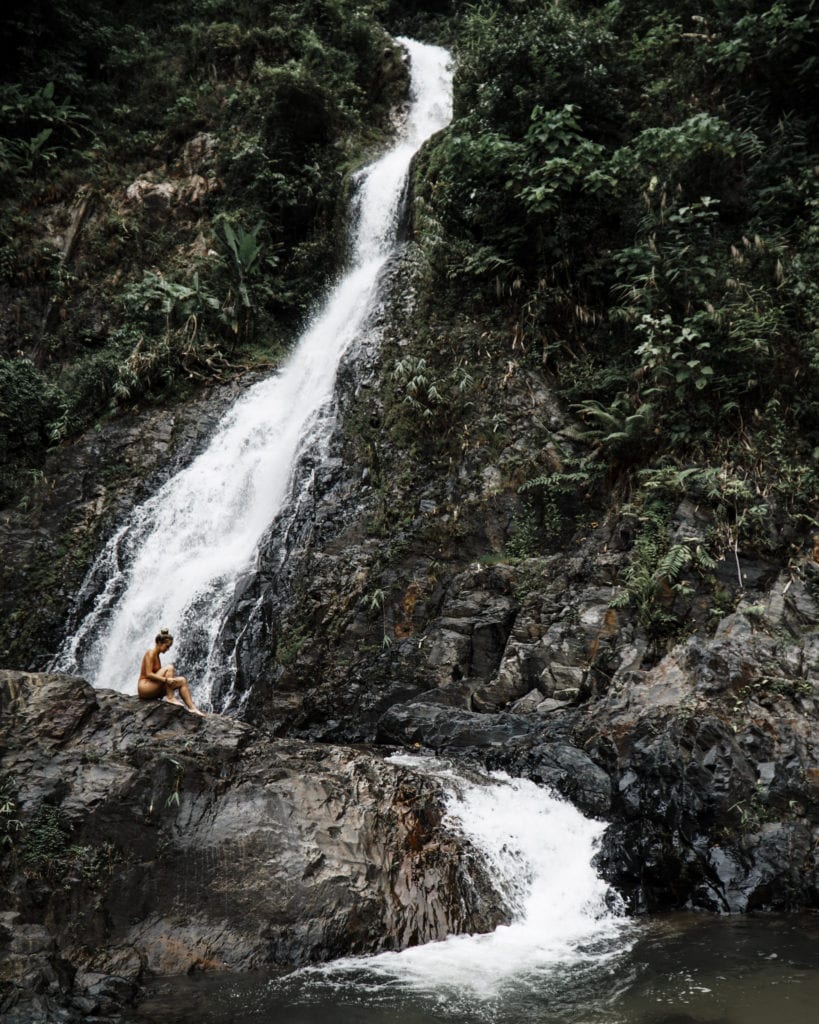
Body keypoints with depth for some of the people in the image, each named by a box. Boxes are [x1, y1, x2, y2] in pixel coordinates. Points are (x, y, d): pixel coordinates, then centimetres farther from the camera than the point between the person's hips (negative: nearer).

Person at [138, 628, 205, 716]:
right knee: (169, 667, -23)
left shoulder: (157, 655, 16)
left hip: (153, 688, 9)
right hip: (144, 686, -9)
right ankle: (170, 698, -22)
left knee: (182, 680, -4)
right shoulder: (150, 653, -11)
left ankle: (192, 708, -12)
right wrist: (166, 679, -27)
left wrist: (170, 678, 4)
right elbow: (148, 674, -21)